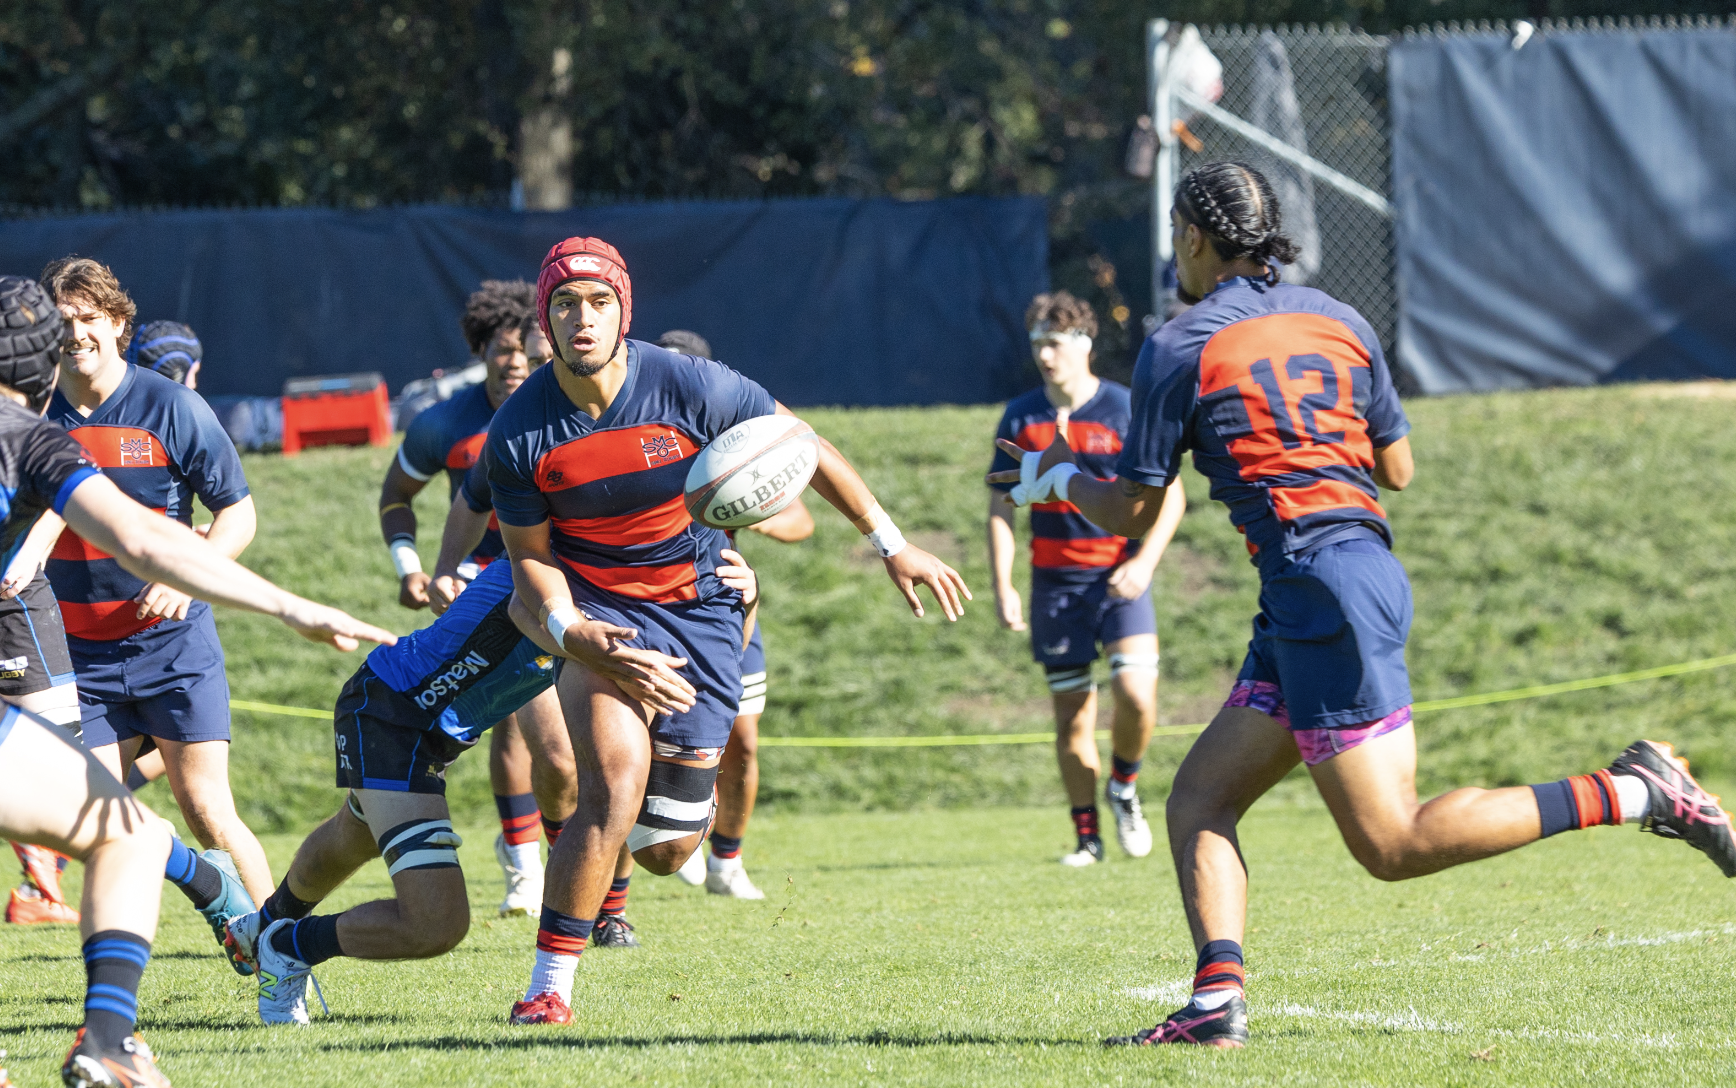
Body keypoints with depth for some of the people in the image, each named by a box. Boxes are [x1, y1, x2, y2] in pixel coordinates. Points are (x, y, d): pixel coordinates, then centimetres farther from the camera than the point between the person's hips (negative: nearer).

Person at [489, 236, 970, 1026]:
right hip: (596, 607, -1)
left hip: (699, 609, 1)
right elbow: (531, 557, -5)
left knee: (667, 851, 0)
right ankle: (549, 986, -16)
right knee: (614, 787, -27)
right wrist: (572, 634, -26)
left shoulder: (689, 388, -18)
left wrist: (892, 546, 0)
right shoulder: (519, 436, -15)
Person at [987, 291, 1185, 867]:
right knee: (1072, 715, 1)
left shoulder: (1125, 409, -4)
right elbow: (1001, 508, 9)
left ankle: (1124, 787, 9)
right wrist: (1002, 586, -1)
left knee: (1136, 695, -19)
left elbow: (1170, 497, -1)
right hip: (1055, 579, 2)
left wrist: (1144, 562, -15)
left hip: (1119, 576, -2)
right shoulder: (1021, 418, 5)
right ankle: (1087, 836, 12)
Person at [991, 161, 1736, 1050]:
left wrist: (1058, 479, 22)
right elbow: (1398, 469, 18)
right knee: (1197, 799, 9)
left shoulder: (1178, 350, -2)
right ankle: (1217, 1000, -8)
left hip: (1321, 583, -9)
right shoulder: (1339, 323, 15)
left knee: (1393, 844, -10)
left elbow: (1131, 514, 2)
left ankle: (1631, 794, -14)